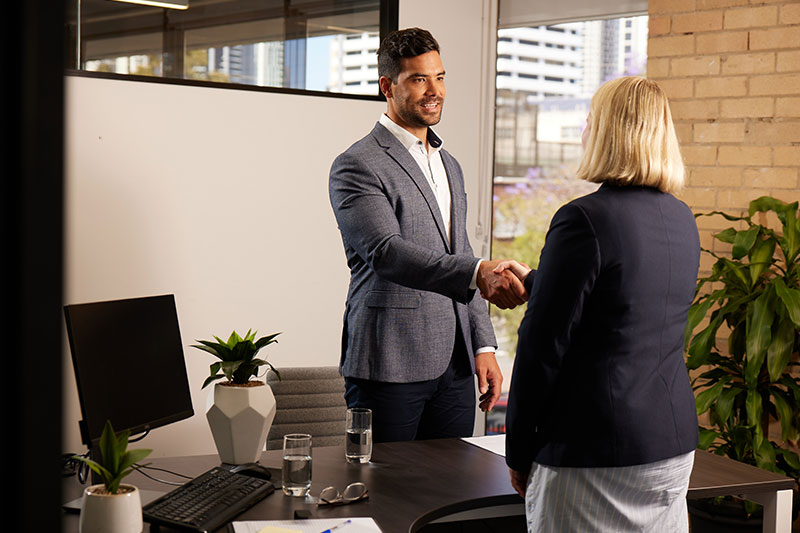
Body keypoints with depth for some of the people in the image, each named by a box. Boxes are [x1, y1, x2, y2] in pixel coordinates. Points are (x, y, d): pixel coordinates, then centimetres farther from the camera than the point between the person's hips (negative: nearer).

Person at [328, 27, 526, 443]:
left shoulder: (449, 166, 19)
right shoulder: (356, 167, -7)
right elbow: (388, 253, -22)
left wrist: (483, 346, 13)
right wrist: (478, 272, -35)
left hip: (456, 366, 7)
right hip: (390, 366, -7)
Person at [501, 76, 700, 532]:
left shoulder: (584, 219, -16)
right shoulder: (682, 220, 8)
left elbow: (544, 344, -15)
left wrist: (518, 452, -4)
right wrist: (536, 281, 34)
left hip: (595, 450, -8)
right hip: (674, 443, 8)